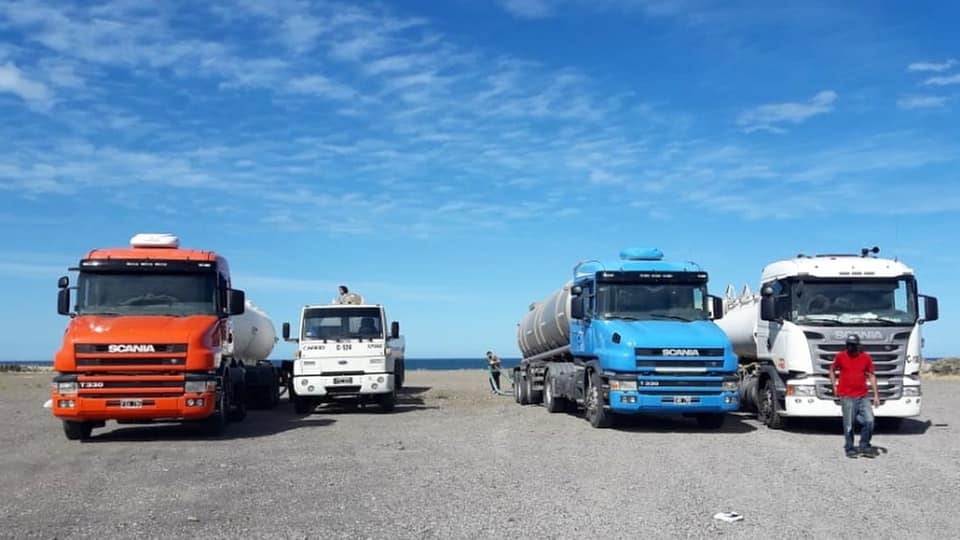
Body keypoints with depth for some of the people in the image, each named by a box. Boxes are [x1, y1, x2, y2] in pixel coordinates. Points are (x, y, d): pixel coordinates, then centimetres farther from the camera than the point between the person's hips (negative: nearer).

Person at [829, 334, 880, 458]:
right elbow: (832, 370, 14)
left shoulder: (866, 357, 3)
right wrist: (834, 387, 5)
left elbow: (871, 376, 7)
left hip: (863, 396, 2)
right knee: (849, 425, 1)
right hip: (847, 397, -2)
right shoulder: (840, 356, 0)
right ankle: (849, 449, 13)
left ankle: (864, 446, 15)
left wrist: (876, 395, 3)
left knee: (869, 421, -3)